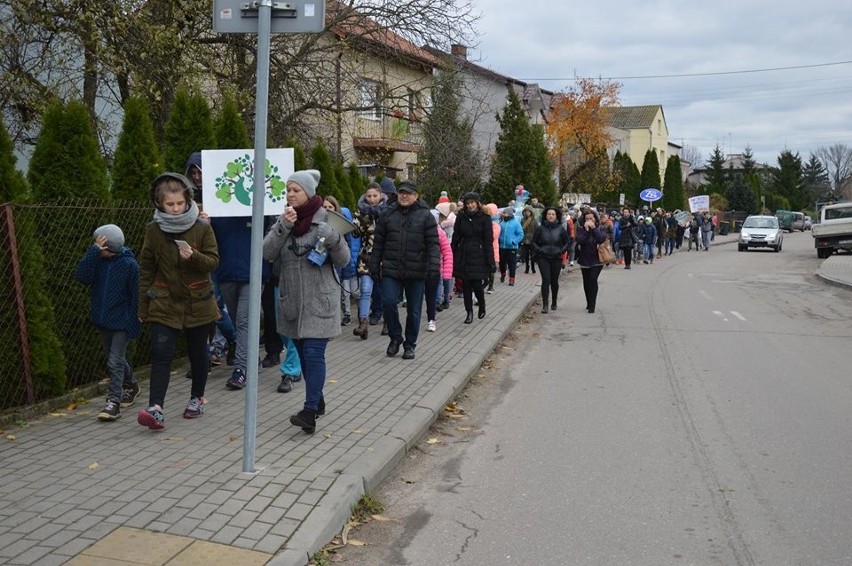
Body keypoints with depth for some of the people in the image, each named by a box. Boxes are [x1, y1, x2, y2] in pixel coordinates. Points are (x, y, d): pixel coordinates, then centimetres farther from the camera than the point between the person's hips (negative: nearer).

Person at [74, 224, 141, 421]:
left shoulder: (129, 264, -14)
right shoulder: (98, 259, -1)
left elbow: (135, 296, -11)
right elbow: (82, 277, -17)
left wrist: (134, 324, -11)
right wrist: (93, 252, -24)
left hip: (121, 321, -6)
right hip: (102, 319, 6)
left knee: (115, 362, -7)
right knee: (117, 359, 20)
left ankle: (113, 402, -4)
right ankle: (131, 385, 41)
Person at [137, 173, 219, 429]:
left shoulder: (202, 228, -6)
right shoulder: (153, 230, 0)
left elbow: (213, 262, -4)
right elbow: (146, 270, 6)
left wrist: (193, 256, -25)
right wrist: (143, 306, 7)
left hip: (198, 302, 0)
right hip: (164, 303, 0)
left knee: (197, 353, 12)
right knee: (161, 353, -10)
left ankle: (197, 398, 31)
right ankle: (156, 408, -14)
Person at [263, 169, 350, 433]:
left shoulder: (325, 219, -6)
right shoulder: (284, 220, 6)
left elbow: (343, 261, -6)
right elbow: (268, 253, -6)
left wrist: (334, 240, -25)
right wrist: (283, 226, -19)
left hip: (319, 300, -5)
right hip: (292, 300, 5)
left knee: (313, 353, -12)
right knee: (303, 354, 13)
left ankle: (310, 411, -13)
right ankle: (317, 401, 29)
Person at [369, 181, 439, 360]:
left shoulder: (425, 215, 0)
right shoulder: (388, 214, 7)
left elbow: (433, 244, -5)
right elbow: (378, 243, 11)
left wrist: (433, 265, -16)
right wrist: (374, 266, 8)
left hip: (416, 272, -1)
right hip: (391, 270, 1)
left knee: (414, 310, 7)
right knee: (388, 302, -12)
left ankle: (410, 345, 23)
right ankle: (395, 338, 11)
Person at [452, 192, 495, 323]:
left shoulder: (484, 218, -3)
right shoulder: (461, 216, 5)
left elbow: (488, 240, -4)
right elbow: (456, 237, 8)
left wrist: (490, 261, -8)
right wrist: (452, 256, 4)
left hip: (478, 255, -3)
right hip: (463, 255, 3)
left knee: (477, 284, -4)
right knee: (466, 285, 4)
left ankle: (482, 306, 24)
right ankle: (469, 312, 15)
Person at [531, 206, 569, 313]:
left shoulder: (561, 228, 1)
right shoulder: (541, 228, -1)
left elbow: (567, 242, 10)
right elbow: (534, 242, 7)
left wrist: (561, 251, -4)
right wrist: (539, 250, -7)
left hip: (556, 258, 1)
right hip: (543, 258, -1)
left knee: (554, 281, 9)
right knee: (546, 280, -11)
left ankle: (554, 303, 28)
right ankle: (545, 305, -10)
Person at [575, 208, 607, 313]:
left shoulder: (600, 228, 0)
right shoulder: (581, 228, 0)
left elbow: (602, 239, -18)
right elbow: (580, 241, -15)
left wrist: (594, 228, -20)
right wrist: (586, 230, -19)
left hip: (597, 260, -2)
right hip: (585, 259, 2)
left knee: (593, 279, -17)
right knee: (586, 282, 11)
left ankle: (592, 305, -12)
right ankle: (589, 303, 29)